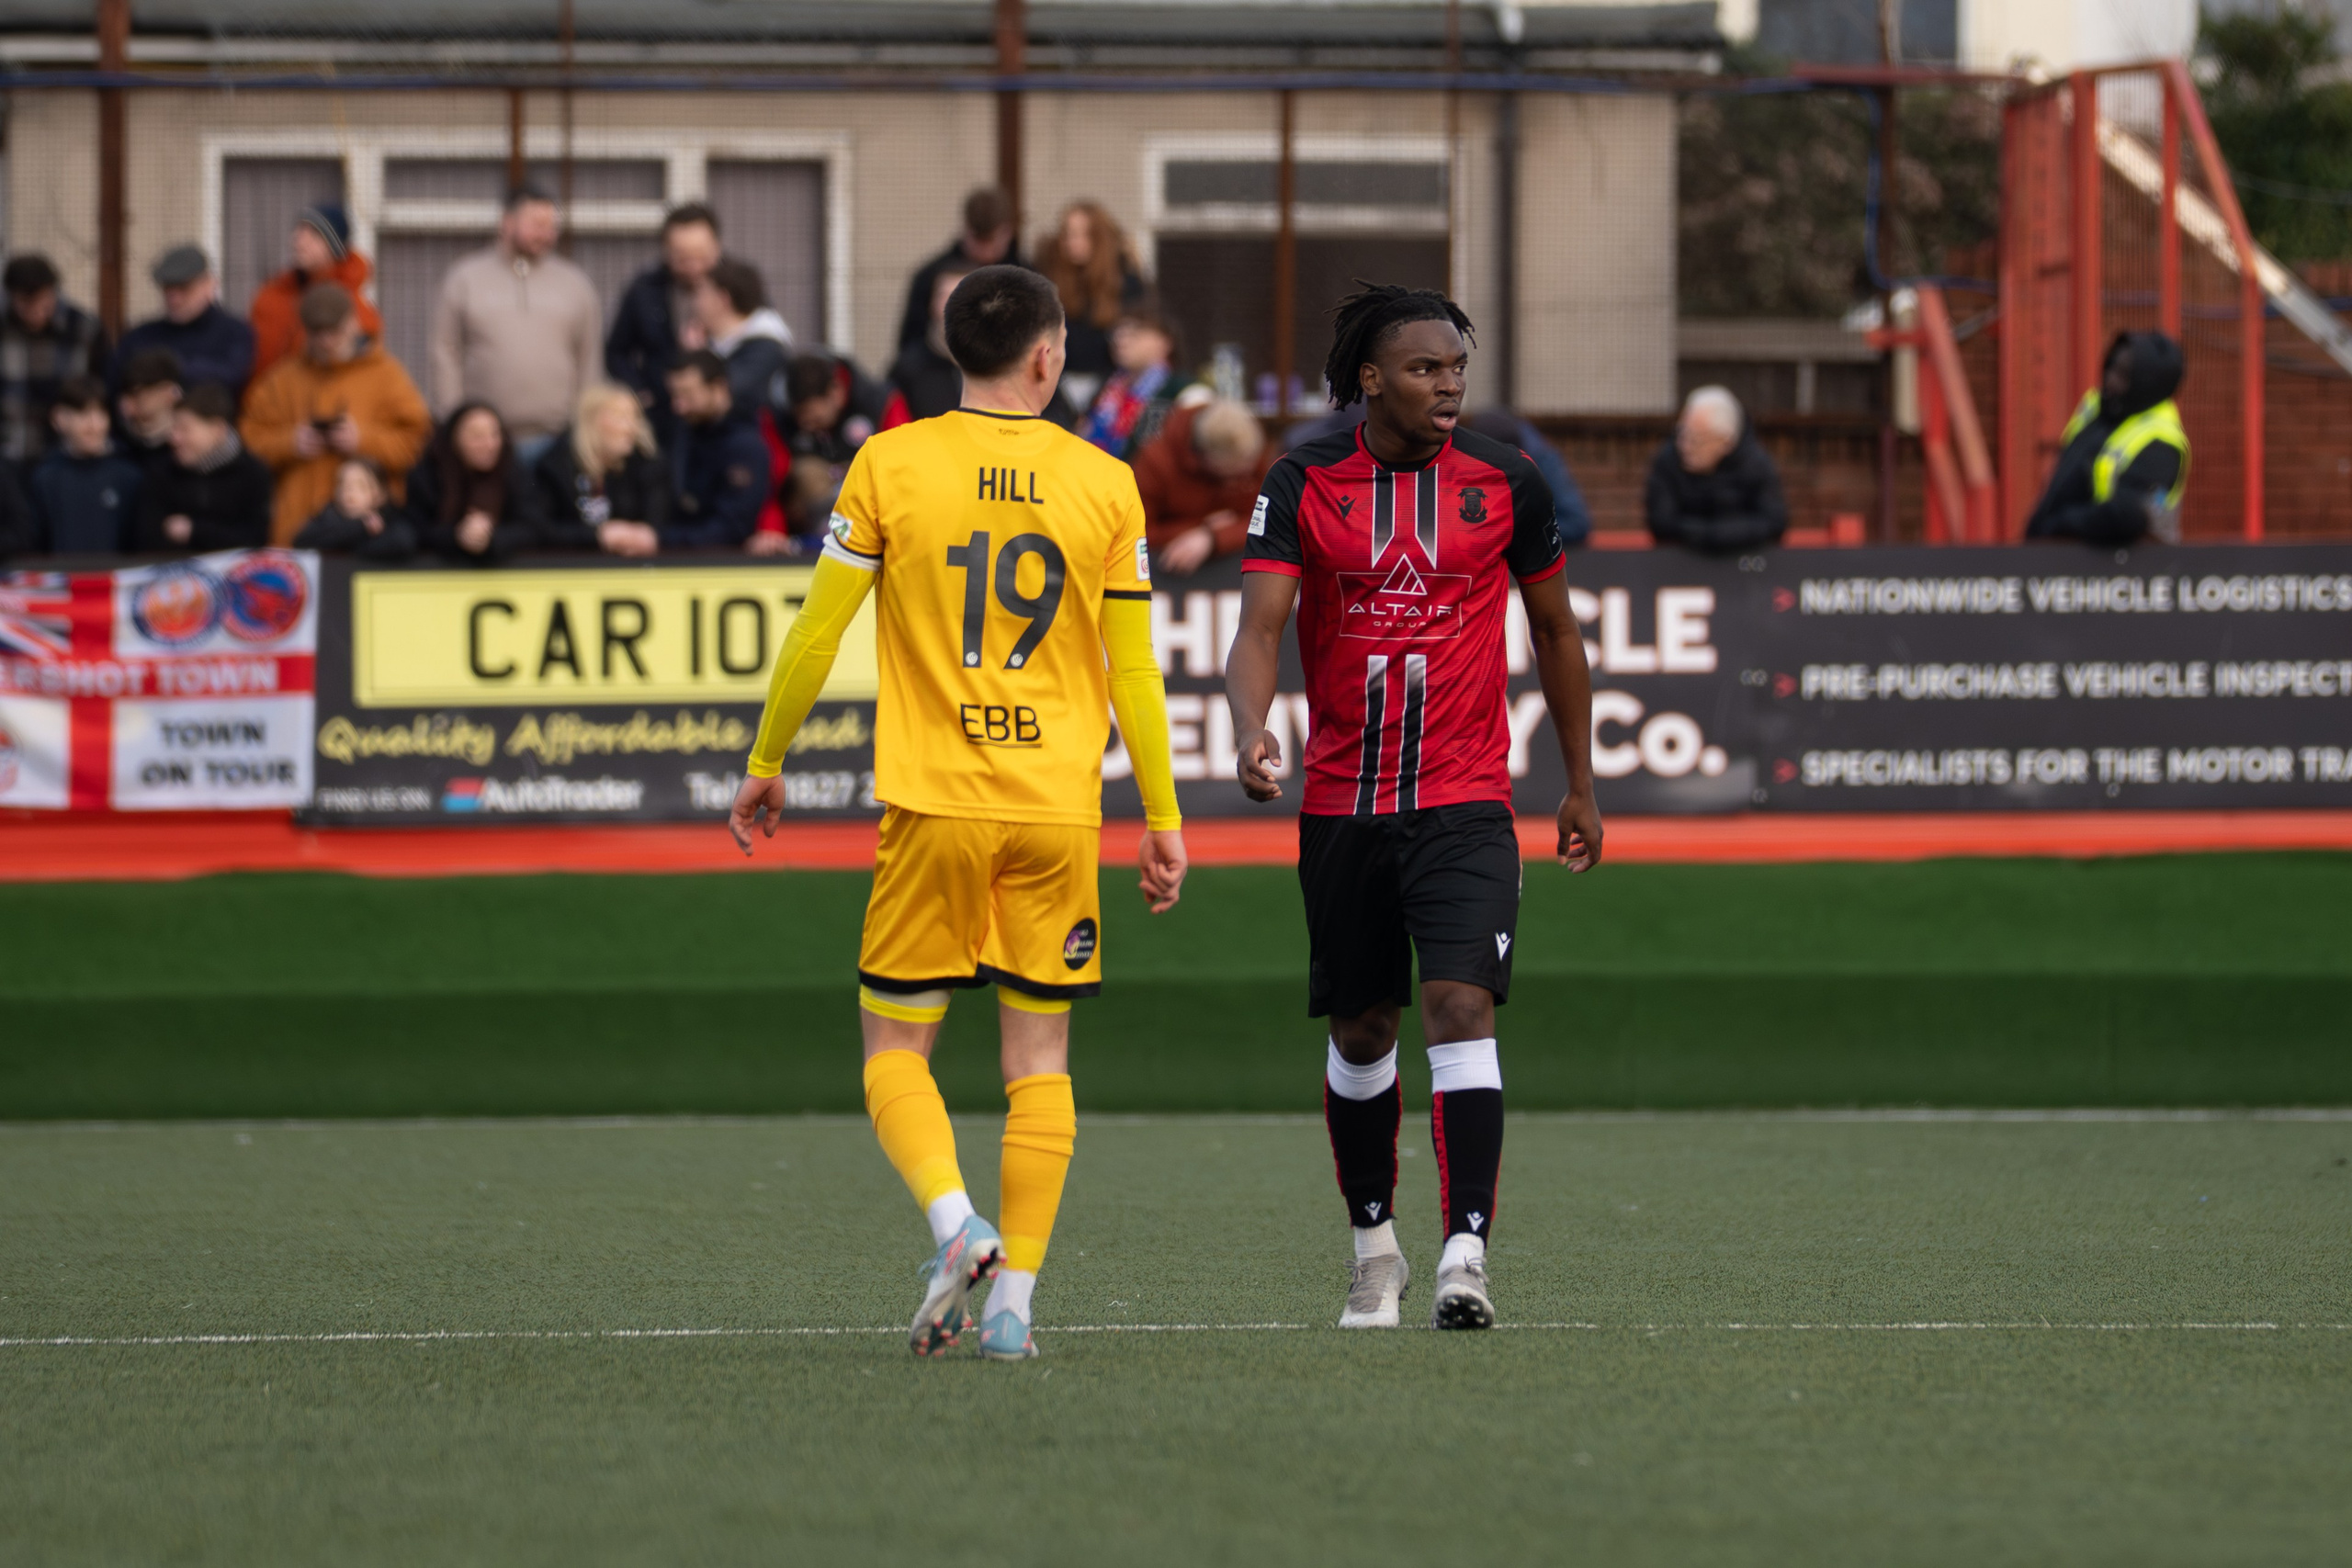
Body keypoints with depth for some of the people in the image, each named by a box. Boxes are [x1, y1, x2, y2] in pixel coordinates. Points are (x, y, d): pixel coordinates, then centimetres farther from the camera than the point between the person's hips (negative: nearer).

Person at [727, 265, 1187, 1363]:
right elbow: (1134, 672, 5)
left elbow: (816, 633, 0)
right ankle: (1014, 1300, 1)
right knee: (1039, 1059, 7)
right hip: (1060, 809, 1)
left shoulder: (890, 465, -2)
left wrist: (765, 762, 13)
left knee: (895, 1049, 7)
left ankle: (954, 1221, -18)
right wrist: (1162, 818, 12)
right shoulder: (1104, 484, 3)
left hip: (933, 806, -1)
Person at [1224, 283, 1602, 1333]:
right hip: (1340, 803, 1)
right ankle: (1374, 1245, 30)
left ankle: (1466, 1253, -23)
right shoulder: (1304, 483, -2)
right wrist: (1251, 733, -31)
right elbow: (1260, 624, -11)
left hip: (1465, 801, -1)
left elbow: (1555, 632, 13)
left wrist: (1580, 786, 15)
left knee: (1461, 1005, -18)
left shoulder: (1505, 482, 1)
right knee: (1360, 1031, 11)